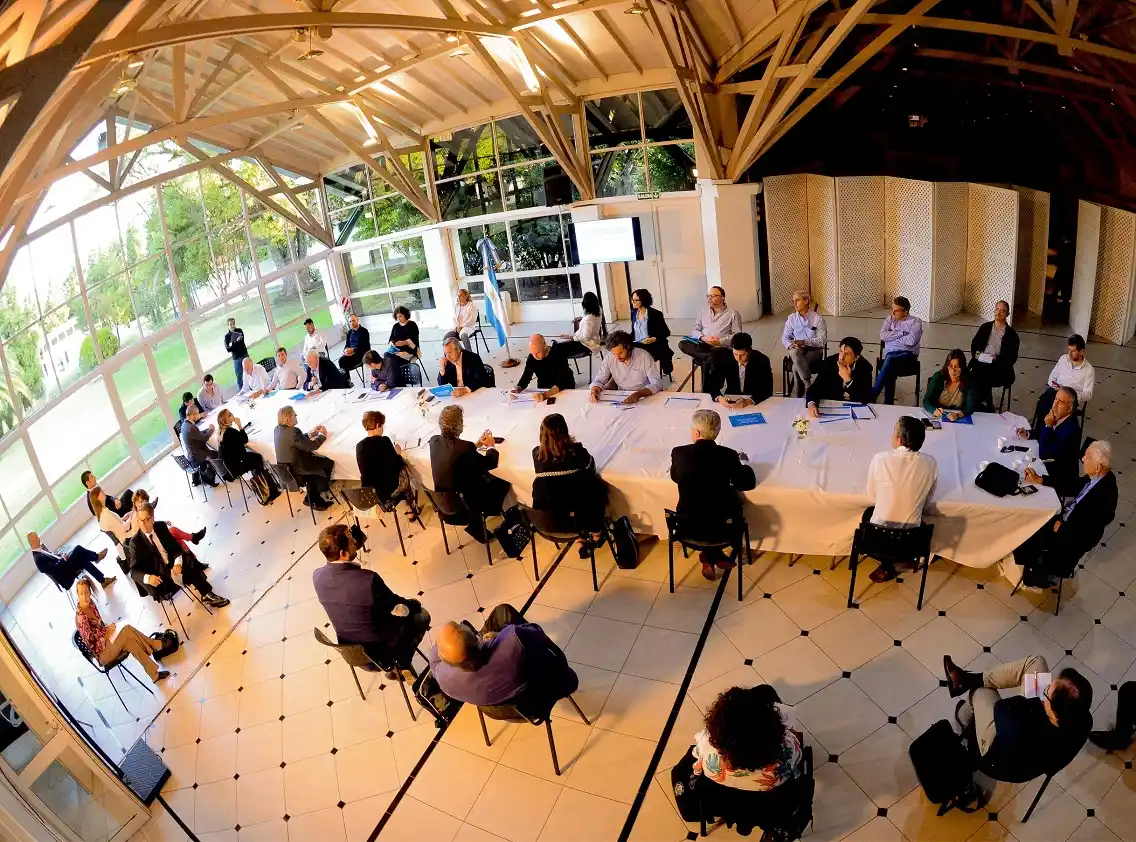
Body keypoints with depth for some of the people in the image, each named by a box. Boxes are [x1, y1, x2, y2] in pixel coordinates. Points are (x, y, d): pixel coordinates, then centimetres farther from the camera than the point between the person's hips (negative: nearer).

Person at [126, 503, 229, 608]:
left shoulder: (161, 526, -4)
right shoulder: (135, 542, -13)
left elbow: (175, 546, 0)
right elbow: (134, 571, -15)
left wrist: (177, 562, -22)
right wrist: (148, 578, -37)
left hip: (173, 564, 3)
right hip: (158, 575, -3)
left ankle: (206, 594, -14)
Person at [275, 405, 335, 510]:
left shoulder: (278, 429, -1)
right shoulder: (293, 432, -29)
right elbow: (311, 446, -22)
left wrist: (311, 434, 7)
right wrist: (322, 435, -7)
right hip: (297, 473, -9)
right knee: (329, 463, 9)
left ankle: (312, 500, 28)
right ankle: (323, 495, 30)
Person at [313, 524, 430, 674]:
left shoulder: (317, 576, -17)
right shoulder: (368, 579, -35)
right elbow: (399, 608, -15)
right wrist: (415, 604, 3)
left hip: (348, 648, 6)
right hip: (379, 650, -6)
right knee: (422, 615, 18)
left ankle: (391, 664, 32)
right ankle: (401, 666, 25)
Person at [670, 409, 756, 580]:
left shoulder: (679, 453, -13)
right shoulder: (728, 455, -15)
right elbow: (749, 483, -2)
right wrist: (743, 463, 17)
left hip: (687, 526, 1)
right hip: (720, 525, -1)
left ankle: (710, 556, 29)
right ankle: (711, 555, 30)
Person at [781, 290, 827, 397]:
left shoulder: (818, 318, -3)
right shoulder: (791, 318, 7)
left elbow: (823, 340, -10)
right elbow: (785, 338, 10)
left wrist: (804, 342, -22)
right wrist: (790, 345, -14)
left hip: (814, 350, -3)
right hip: (797, 350, 3)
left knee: (796, 367, -32)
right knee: (795, 351, -36)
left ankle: (799, 395, -16)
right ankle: (809, 385, -33)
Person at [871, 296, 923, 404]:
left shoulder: (915, 322, 7)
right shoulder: (889, 319, 18)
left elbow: (911, 341, -10)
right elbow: (883, 336, 1)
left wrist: (892, 336, -1)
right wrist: (902, 333, -3)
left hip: (908, 355, -2)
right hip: (891, 353, 3)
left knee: (890, 360, -35)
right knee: (890, 371, -33)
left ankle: (871, 397, -35)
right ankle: (888, 403, -32)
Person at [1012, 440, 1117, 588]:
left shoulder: (1104, 496, -36)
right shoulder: (1100, 475, -12)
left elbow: (1083, 532, -28)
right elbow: (1073, 487, 6)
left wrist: (1061, 528, -12)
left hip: (1076, 539, -7)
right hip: (1068, 519, 8)